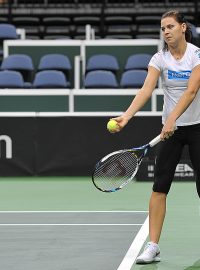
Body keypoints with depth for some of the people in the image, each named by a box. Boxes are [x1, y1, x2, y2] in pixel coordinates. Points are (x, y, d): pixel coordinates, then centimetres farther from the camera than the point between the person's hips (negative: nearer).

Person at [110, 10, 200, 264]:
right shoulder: (159, 59, -3)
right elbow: (146, 89, -16)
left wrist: (172, 119, -34)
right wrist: (126, 116, -32)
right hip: (170, 128, 3)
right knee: (159, 186, -4)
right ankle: (153, 247, -2)